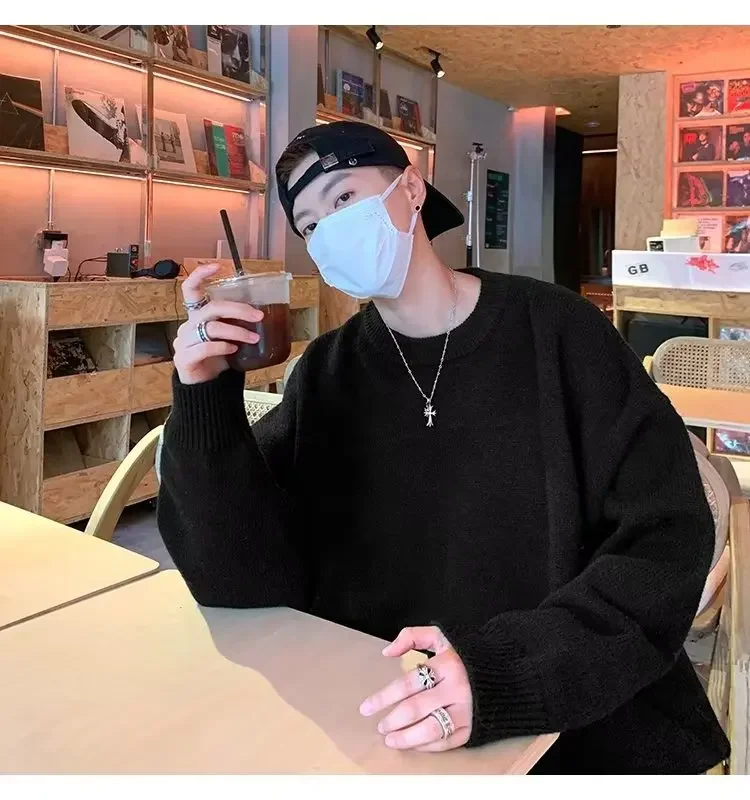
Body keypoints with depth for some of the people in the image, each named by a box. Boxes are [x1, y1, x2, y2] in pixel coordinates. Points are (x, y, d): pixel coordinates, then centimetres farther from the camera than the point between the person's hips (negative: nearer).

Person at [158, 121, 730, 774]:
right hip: (374, 725, 2)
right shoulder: (327, 375, 3)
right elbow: (246, 583, -3)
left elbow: (666, 541, -10)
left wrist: (505, 671, -23)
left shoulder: (556, 333, -5)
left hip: (583, 722, -1)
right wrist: (204, 402, -16)